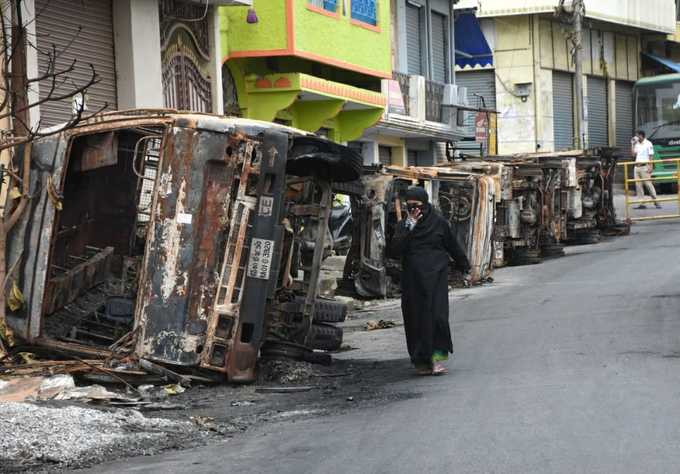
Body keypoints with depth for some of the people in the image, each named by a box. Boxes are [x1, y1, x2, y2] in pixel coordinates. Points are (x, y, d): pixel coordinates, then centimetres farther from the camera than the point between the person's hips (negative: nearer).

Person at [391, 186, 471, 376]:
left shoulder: (439, 222, 2)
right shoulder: (403, 225, 6)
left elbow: (453, 246, 12)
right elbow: (396, 248, -9)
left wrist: (464, 266, 19)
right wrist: (409, 227, -15)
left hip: (436, 276, -2)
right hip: (412, 280, 2)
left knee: (437, 315, -14)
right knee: (416, 317, 1)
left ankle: (438, 356, -9)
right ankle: (421, 361, 7)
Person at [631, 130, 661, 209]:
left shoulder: (648, 144, -4)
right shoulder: (637, 144, 16)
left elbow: (651, 156, -8)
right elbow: (633, 153, 11)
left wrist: (650, 166, -16)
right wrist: (632, 144, 9)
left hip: (644, 166, -7)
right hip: (637, 166, 7)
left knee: (648, 184, -9)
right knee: (638, 185, 2)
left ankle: (656, 202, -4)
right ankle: (641, 203, 3)